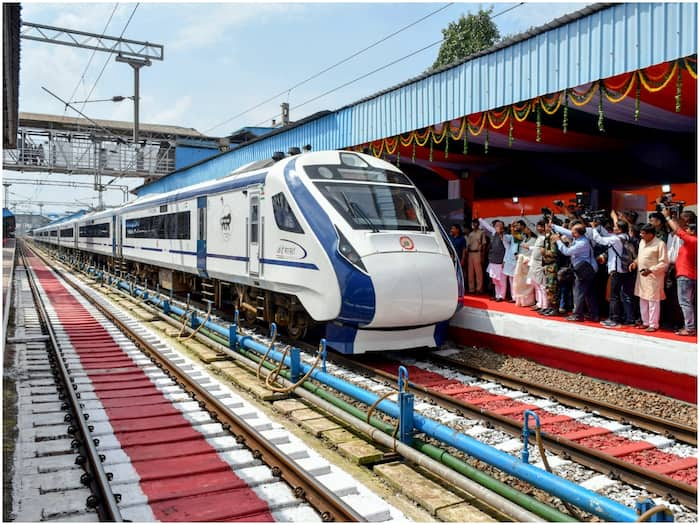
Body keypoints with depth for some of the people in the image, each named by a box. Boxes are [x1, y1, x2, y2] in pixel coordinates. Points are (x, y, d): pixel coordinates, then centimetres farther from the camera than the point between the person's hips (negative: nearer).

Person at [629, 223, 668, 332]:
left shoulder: (660, 244, -14)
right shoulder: (642, 242, 10)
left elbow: (664, 263, -15)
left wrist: (650, 270, -24)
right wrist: (635, 262, 3)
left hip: (653, 277, -8)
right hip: (641, 275, 8)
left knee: (653, 301, -2)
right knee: (643, 300, 14)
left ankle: (653, 325, 6)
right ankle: (645, 322, 25)